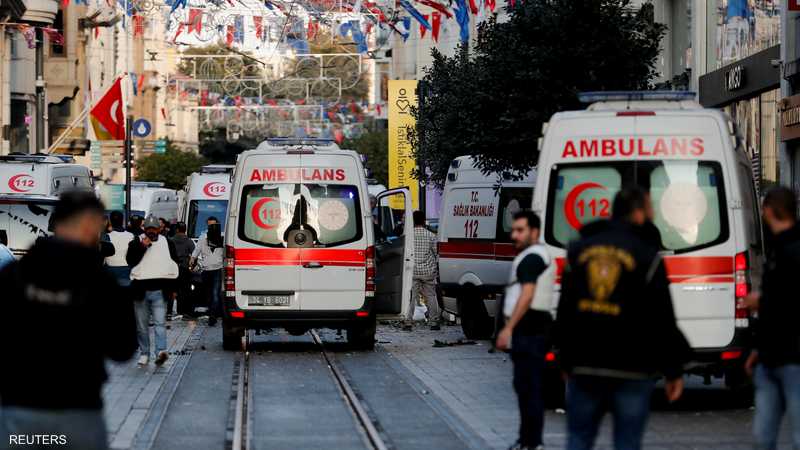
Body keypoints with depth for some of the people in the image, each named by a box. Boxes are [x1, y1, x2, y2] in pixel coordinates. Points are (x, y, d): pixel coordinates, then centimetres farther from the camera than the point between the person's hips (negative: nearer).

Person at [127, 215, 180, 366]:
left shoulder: (167, 243, 10)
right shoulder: (136, 243, 5)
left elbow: (175, 264, 15)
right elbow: (130, 261, -9)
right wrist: (142, 247, -17)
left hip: (160, 291, 0)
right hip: (141, 291, 0)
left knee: (160, 323, -12)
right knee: (142, 325, 6)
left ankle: (161, 351, -24)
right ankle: (144, 354, 15)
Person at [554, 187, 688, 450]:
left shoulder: (579, 250, 8)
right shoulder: (647, 256, -6)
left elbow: (564, 312, 12)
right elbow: (662, 320, -6)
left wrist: (566, 360, 20)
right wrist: (674, 371, 2)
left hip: (584, 368, 3)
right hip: (631, 370, -3)